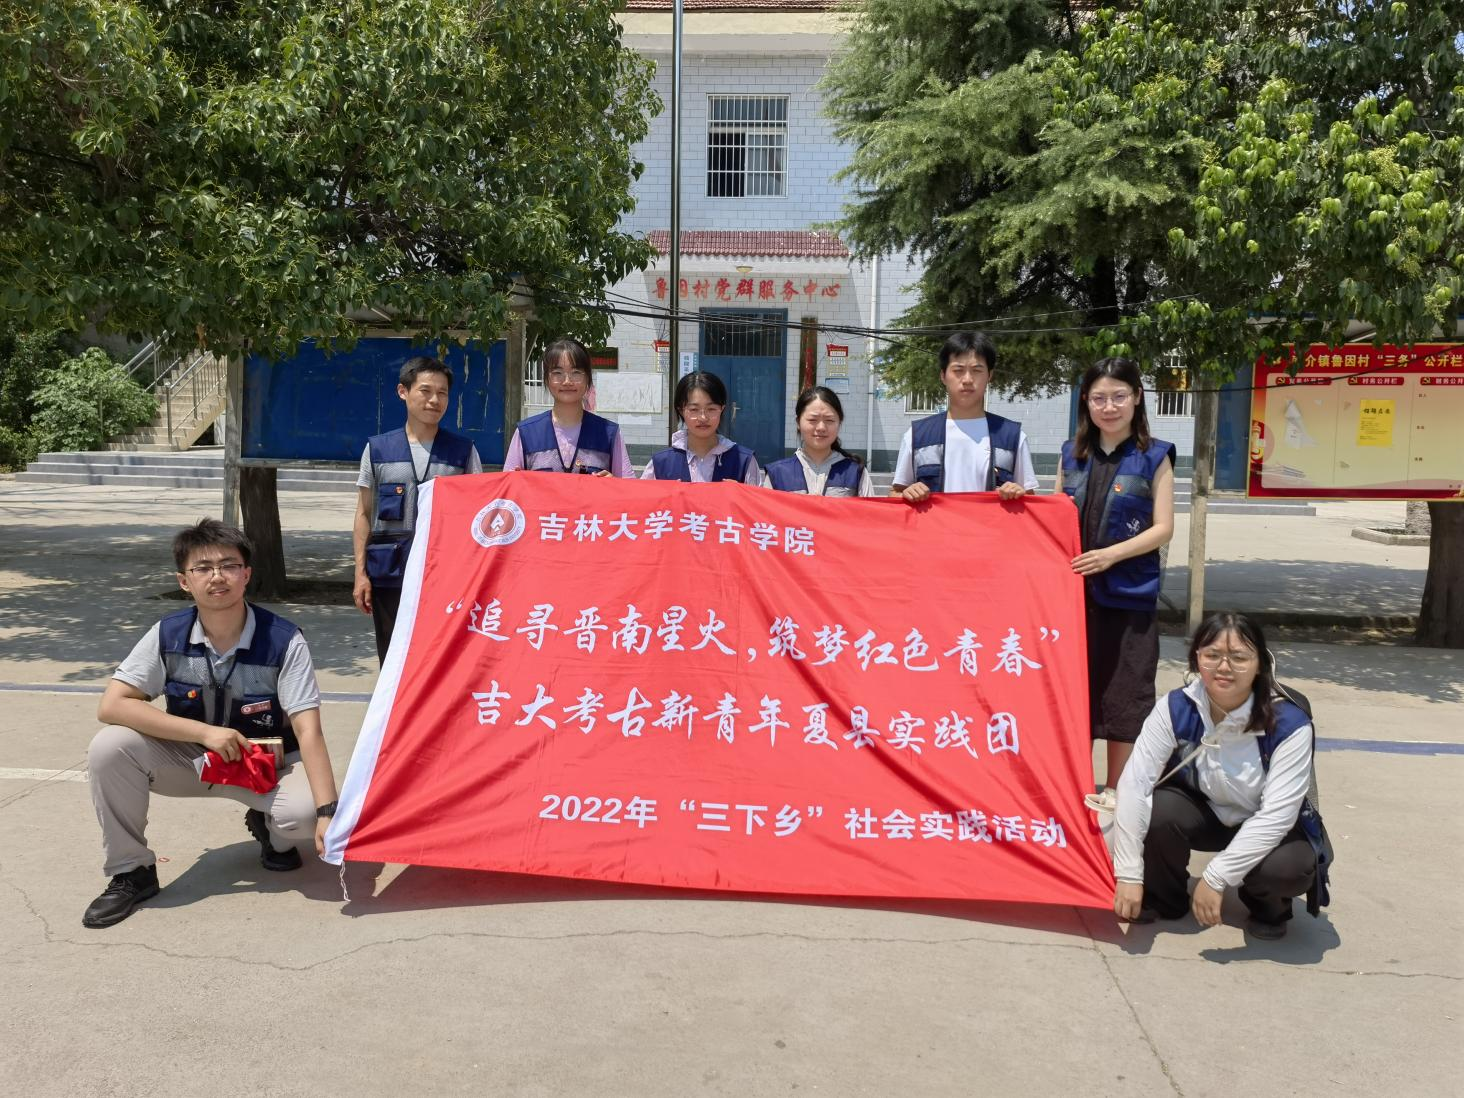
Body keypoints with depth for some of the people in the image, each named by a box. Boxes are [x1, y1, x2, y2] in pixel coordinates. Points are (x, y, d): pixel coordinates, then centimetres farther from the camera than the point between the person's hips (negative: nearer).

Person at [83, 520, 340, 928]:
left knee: (304, 812, -33)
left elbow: (308, 732, -26)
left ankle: (270, 830, 7)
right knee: (110, 747, -24)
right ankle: (131, 871, -4)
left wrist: (327, 812, -38)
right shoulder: (167, 635, -15)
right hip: (190, 758, 2)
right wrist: (205, 732, -28)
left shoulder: (284, 641, -22)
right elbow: (111, 706, -20)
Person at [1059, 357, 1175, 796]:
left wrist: (1111, 554, -16)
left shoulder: (1154, 457, -2)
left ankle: (1116, 788, 17)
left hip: (1130, 595, -3)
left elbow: (1163, 528, -6)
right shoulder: (1073, 453, 9)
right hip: (1074, 590, 4)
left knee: (1123, 691, 3)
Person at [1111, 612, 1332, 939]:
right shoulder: (1176, 708, -22)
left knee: (1292, 866, -34)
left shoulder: (1289, 722, -28)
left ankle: (1269, 907, 5)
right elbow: (1134, 783, -27)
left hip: (1267, 829, -1)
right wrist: (1129, 874, -33)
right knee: (1158, 809, -30)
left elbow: (1277, 814, -30)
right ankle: (1163, 898, 1)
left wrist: (1215, 878, -34)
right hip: (1204, 812, 2)